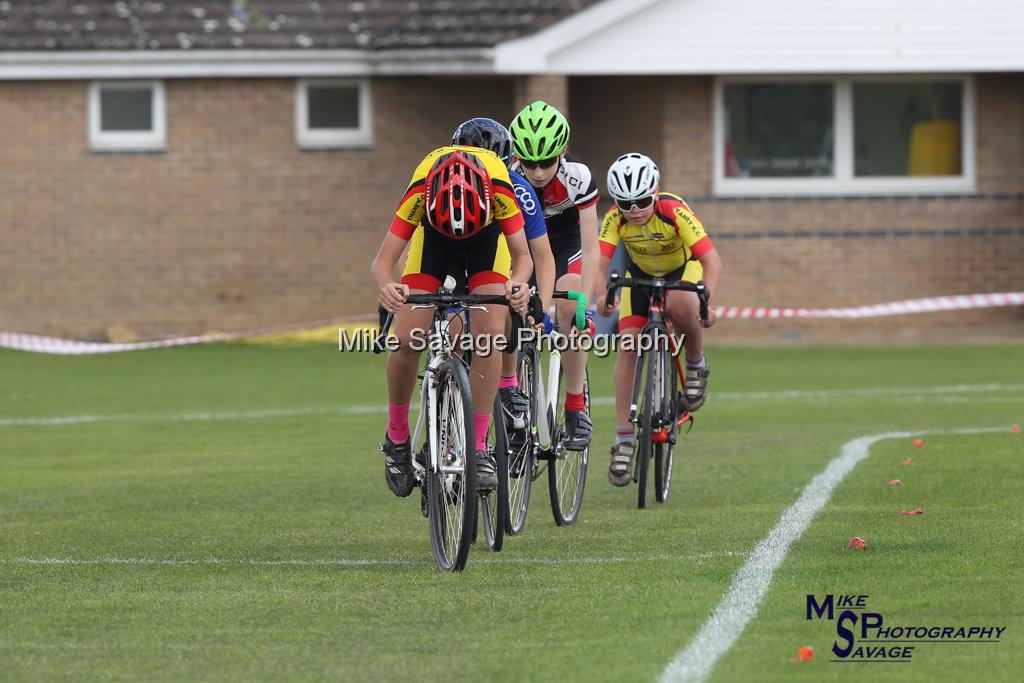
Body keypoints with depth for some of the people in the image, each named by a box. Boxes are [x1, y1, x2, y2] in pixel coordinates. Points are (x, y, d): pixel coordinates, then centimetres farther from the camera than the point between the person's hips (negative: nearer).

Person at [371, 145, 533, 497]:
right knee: (407, 340, -15)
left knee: (490, 332, -23)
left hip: (488, 235, 0)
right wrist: (387, 287, -57)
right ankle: (397, 438, 8)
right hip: (433, 235, 0)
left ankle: (478, 448, -14)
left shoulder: (500, 187, -39)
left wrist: (518, 283, -50)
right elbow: (382, 260, -34)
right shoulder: (421, 190, -39)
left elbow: (523, 256, -27)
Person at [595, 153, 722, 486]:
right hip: (641, 273, 3)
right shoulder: (616, 218, -27)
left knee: (680, 307, -37)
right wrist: (602, 295, -55)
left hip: (683, 268, -3)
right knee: (627, 346, -12)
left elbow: (711, 259, -40)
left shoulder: (674, 210, -34)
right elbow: (599, 261, -34)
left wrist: (708, 302, -54)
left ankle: (696, 365, -5)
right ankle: (623, 441, -8)